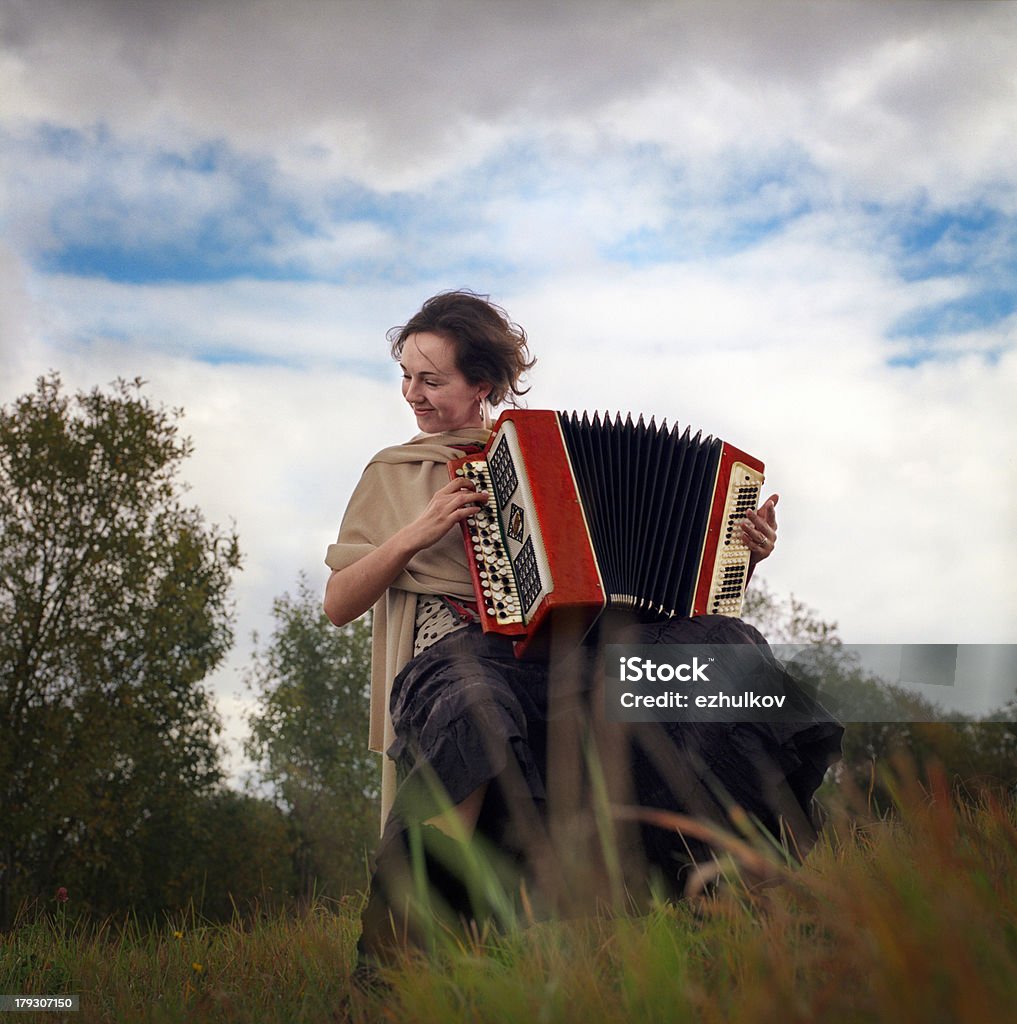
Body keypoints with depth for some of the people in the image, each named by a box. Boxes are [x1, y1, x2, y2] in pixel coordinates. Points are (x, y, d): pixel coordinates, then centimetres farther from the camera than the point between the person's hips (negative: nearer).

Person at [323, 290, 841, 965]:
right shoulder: (394, 473, 21)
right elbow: (338, 604, 15)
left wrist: (735, 553, 5)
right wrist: (415, 535, -1)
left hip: (577, 643, 3)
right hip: (465, 652, -2)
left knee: (724, 643, -27)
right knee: (470, 713, -42)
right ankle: (396, 952, -33)